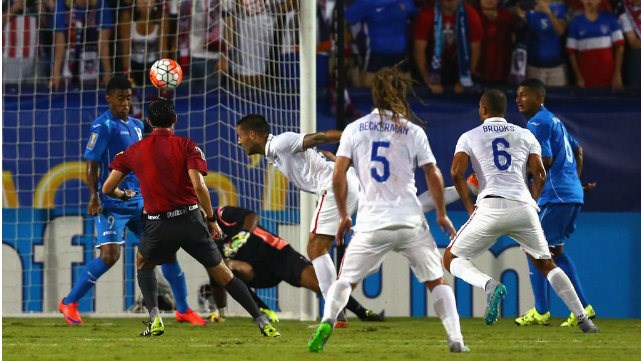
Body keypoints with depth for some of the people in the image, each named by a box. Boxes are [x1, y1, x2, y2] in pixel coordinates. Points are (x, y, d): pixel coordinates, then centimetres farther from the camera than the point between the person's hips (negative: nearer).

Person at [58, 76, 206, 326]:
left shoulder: (136, 125, 13)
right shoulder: (103, 126, -9)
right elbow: (91, 165, -13)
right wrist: (94, 196, -21)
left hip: (139, 201, 7)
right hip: (111, 202, -7)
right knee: (110, 255, -16)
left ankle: (183, 310, 11)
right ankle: (69, 303, -1)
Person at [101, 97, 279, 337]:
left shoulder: (134, 151, 8)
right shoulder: (186, 146, 1)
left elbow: (107, 188, 12)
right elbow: (198, 186, -12)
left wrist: (123, 195, 34)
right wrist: (211, 218, -1)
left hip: (158, 225, 1)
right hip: (190, 219, -1)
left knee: (143, 264, 29)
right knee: (221, 273, 9)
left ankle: (155, 319, 10)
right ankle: (263, 322, 5)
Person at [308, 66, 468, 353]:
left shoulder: (354, 129, 5)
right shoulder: (413, 132, 3)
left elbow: (338, 175, 1)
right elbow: (433, 176, 2)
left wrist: (343, 216, 11)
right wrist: (441, 215, 15)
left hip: (371, 224, 0)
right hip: (411, 222, 0)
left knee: (345, 279, 12)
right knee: (436, 281, 11)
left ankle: (327, 322, -14)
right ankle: (455, 338, -2)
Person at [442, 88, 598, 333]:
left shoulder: (469, 137, 12)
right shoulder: (525, 135, 18)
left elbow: (457, 172, -2)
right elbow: (539, 175, 7)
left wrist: (470, 208, 5)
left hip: (490, 207, -3)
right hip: (523, 207, 3)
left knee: (452, 259, 8)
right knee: (546, 263, 19)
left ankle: (491, 286, -21)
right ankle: (582, 318, 10)